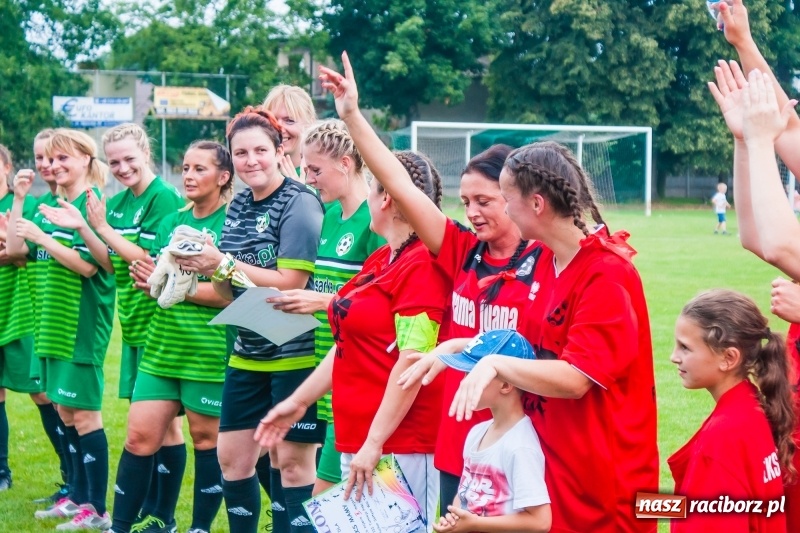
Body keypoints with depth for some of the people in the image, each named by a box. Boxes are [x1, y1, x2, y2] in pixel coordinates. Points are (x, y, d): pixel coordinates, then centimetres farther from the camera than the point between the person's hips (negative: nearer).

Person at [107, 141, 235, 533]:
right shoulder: (170, 223, 12)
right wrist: (147, 281, -11)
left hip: (210, 353, -6)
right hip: (162, 349, 6)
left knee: (206, 439, 6)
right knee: (139, 436, 4)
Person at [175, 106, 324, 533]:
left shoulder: (299, 202, -12)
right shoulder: (238, 206, 10)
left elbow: (291, 282, -19)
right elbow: (231, 291, 12)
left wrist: (225, 264, -20)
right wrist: (207, 268, -8)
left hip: (295, 351, -8)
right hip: (248, 353, 8)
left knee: (292, 461, -3)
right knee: (231, 456, 11)